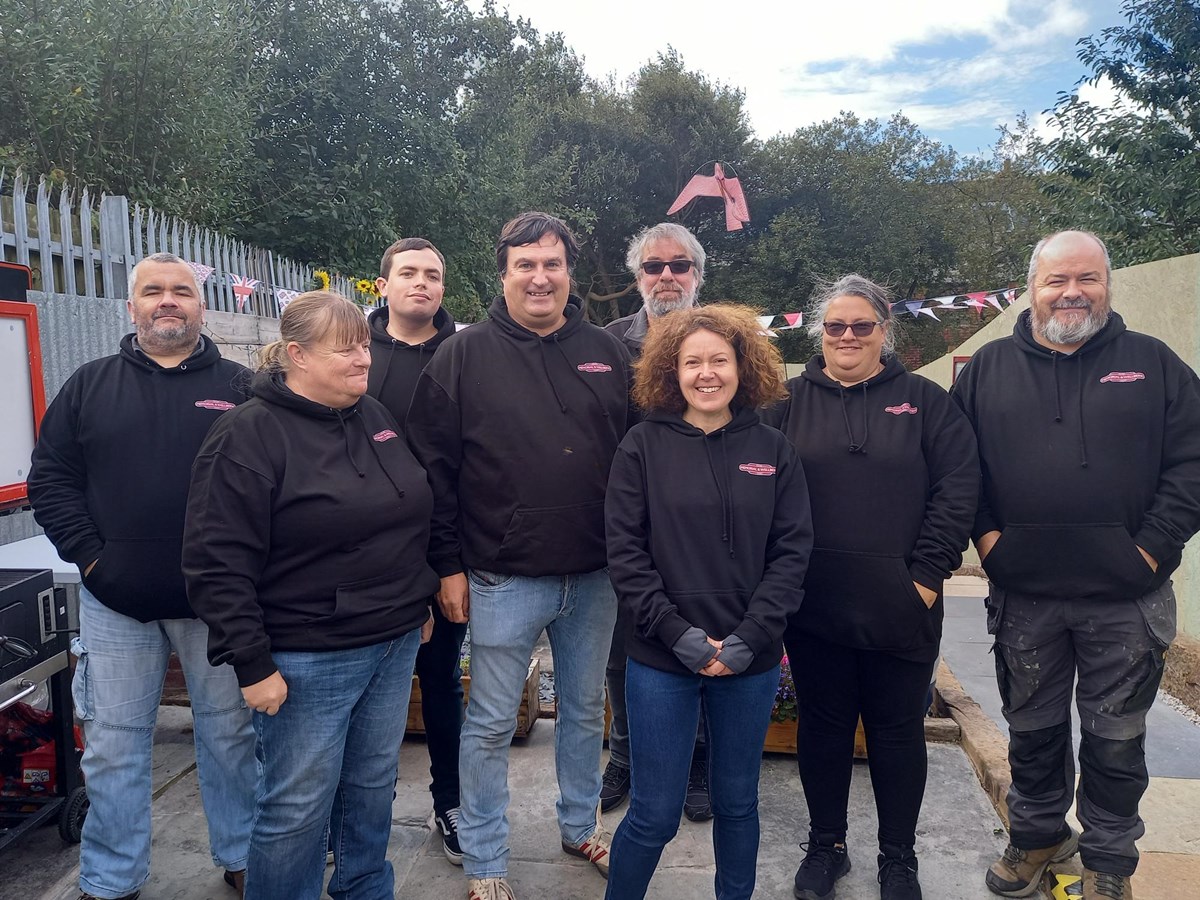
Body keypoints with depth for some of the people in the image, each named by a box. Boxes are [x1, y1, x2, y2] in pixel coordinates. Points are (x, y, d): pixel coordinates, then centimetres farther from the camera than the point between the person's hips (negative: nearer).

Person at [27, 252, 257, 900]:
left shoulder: (240, 388, 2)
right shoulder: (89, 386, 7)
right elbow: (50, 481, 5)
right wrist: (90, 556, -6)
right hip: (115, 602, 1)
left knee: (230, 734, 12)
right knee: (113, 747, 11)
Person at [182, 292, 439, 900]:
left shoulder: (376, 417, 7)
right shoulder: (248, 436, -14)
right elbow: (217, 565, -17)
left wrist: (420, 603, 17)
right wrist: (252, 664, -17)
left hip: (396, 645, 7)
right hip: (306, 661, -6)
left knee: (373, 786, 21)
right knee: (297, 808, 7)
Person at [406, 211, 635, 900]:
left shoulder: (608, 354, 4)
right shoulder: (464, 357, -4)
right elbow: (433, 466, -5)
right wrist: (449, 565, -7)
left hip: (596, 577, 3)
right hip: (502, 578, -3)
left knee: (586, 710, 19)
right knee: (492, 724, 9)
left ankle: (581, 827, 42)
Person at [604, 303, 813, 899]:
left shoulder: (772, 449, 2)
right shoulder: (643, 445, -3)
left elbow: (792, 552, -1)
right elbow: (625, 552, -6)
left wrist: (749, 637, -11)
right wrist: (678, 633, -14)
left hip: (751, 663, 2)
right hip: (661, 661, -2)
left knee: (737, 803, 18)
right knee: (655, 814, 6)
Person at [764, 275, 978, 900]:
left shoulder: (924, 401, 4)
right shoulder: (791, 402, 5)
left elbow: (957, 488, -2)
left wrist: (928, 575, -9)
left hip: (900, 608, 0)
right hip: (814, 607, 1)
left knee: (898, 730, 12)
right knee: (822, 724, 13)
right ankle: (825, 845, 32)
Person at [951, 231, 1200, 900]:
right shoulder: (988, 369, 4)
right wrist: (986, 532, -6)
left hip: (1126, 599, -1)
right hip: (1023, 595, 1)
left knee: (1117, 737, 12)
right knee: (1033, 729, 16)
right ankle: (1038, 835, 37)